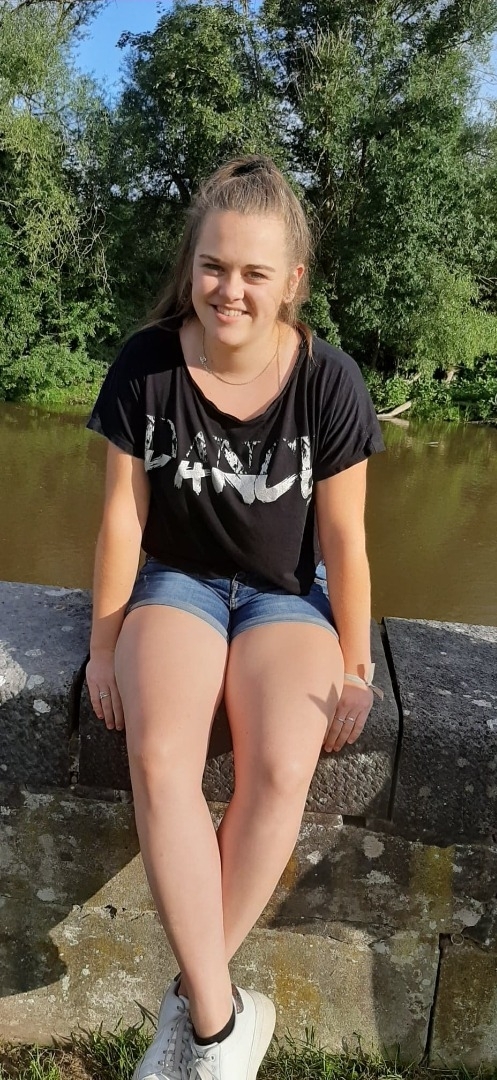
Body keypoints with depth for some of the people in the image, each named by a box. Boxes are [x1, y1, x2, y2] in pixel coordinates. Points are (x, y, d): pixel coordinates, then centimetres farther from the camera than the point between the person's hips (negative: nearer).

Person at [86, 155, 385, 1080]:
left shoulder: (327, 381, -12)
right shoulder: (145, 368, -10)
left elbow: (345, 538, -6)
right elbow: (123, 517, -5)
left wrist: (355, 666, -4)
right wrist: (106, 645, -1)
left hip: (287, 592, 0)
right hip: (177, 581, 1)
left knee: (280, 768, -28)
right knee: (159, 758, -29)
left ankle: (190, 1001, -7)